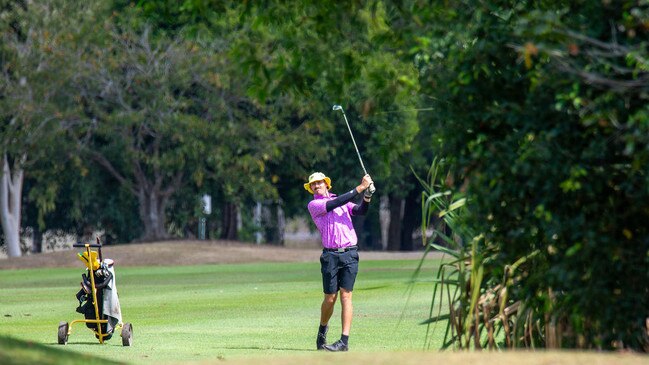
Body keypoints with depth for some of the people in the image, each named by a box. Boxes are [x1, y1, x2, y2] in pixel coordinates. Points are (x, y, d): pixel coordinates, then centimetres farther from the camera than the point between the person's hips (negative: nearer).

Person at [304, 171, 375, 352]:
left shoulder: (343, 200, 19)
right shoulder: (313, 205, 5)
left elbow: (360, 211, 3)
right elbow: (336, 204, -10)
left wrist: (367, 196, -17)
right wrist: (360, 188, -12)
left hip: (350, 254, 2)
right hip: (331, 255, -2)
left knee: (345, 295, -6)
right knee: (330, 298, 1)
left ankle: (344, 341, -10)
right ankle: (322, 330, 27)